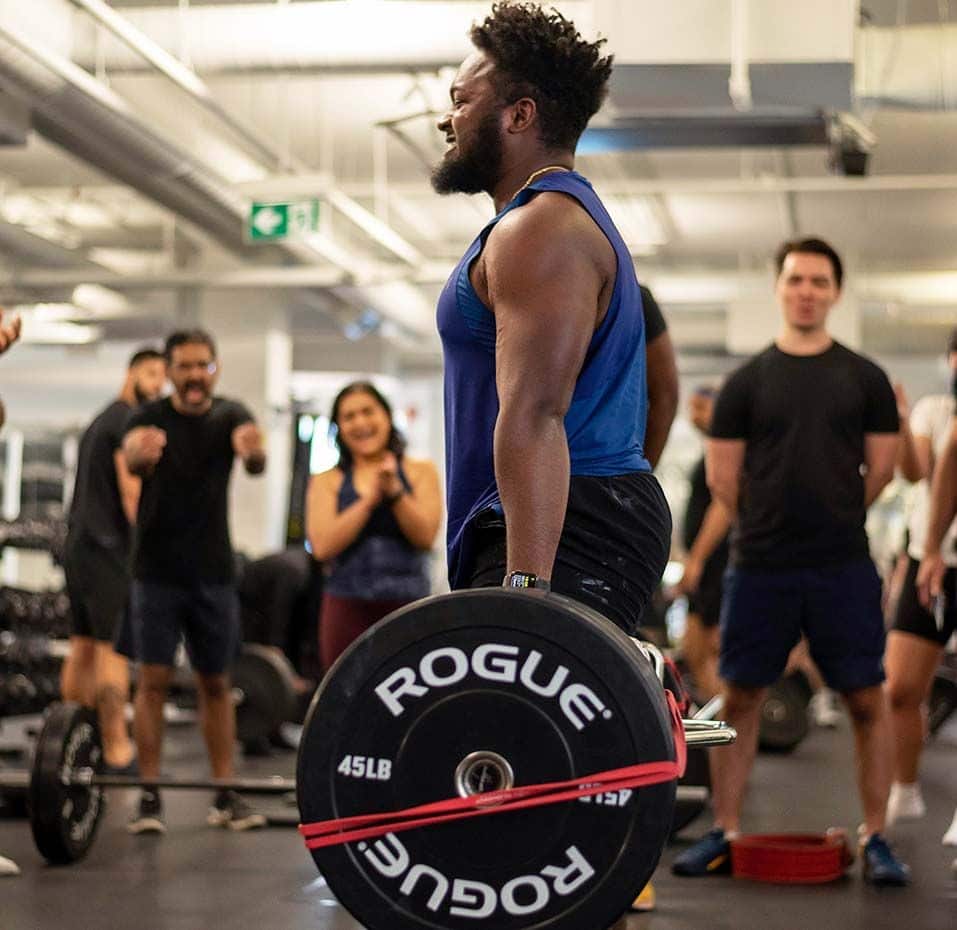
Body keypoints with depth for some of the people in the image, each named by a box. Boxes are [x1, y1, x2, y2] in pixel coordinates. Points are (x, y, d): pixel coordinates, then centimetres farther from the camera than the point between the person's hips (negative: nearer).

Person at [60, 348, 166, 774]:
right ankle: (117, 753, -14)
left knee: (84, 645, 13)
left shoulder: (100, 421, 22)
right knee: (114, 648, -12)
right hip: (108, 547, -10)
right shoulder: (129, 420, -9)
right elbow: (131, 490, -17)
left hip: (79, 543, 10)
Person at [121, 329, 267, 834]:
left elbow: (254, 457, -25)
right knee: (153, 679, -5)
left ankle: (225, 795, 16)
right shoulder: (151, 417, -5)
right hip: (158, 571, -2)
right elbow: (132, 455, -29)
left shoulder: (229, 415, -2)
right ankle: (149, 796, 1)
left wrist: (253, 451, -51)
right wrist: (139, 452, -55)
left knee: (216, 683, 9)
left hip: (213, 571, 2)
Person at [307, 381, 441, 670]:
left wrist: (394, 491, -15)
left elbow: (426, 536, -3)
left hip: (407, 607, -1)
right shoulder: (327, 481, 9)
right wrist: (371, 498, -11)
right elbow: (322, 546, -6)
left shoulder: (420, 472, 9)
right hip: (348, 610, 1)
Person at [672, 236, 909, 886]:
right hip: (760, 567, 1)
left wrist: (832, 523, 12)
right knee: (740, 698, 5)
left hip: (844, 568, 0)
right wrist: (774, 526, 9)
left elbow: (881, 469, 8)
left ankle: (876, 839, 10)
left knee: (867, 700, 0)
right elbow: (723, 478, 6)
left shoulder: (865, 379, 5)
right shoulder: (747, 381, 4)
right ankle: (725, 834, 15)